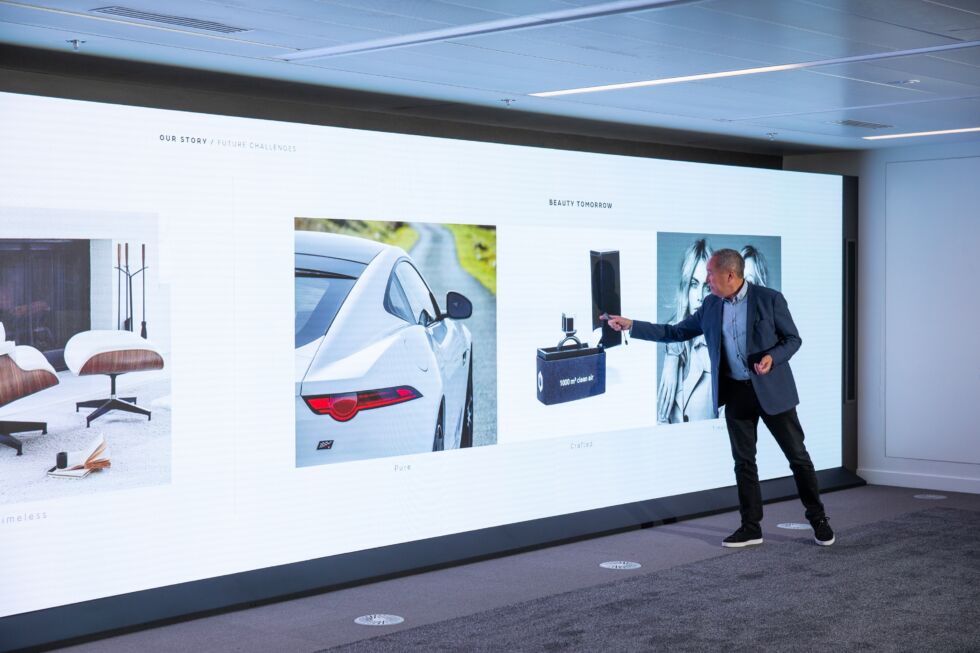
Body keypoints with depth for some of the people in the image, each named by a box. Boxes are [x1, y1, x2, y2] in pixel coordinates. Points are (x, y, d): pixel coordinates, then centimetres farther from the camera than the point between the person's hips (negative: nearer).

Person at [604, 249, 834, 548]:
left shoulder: (769, 299, -9)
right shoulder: (711, 306, 5)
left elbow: (793, 339, -3)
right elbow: (674, 332, 10)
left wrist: (772, 357, -23)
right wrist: (631, 326, 5)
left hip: (771, 390, -4)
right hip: (735, 392, 4)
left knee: (797, 455, 3)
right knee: (743, 461, 7)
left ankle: (818, 519, 17)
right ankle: (751, 527, 15)